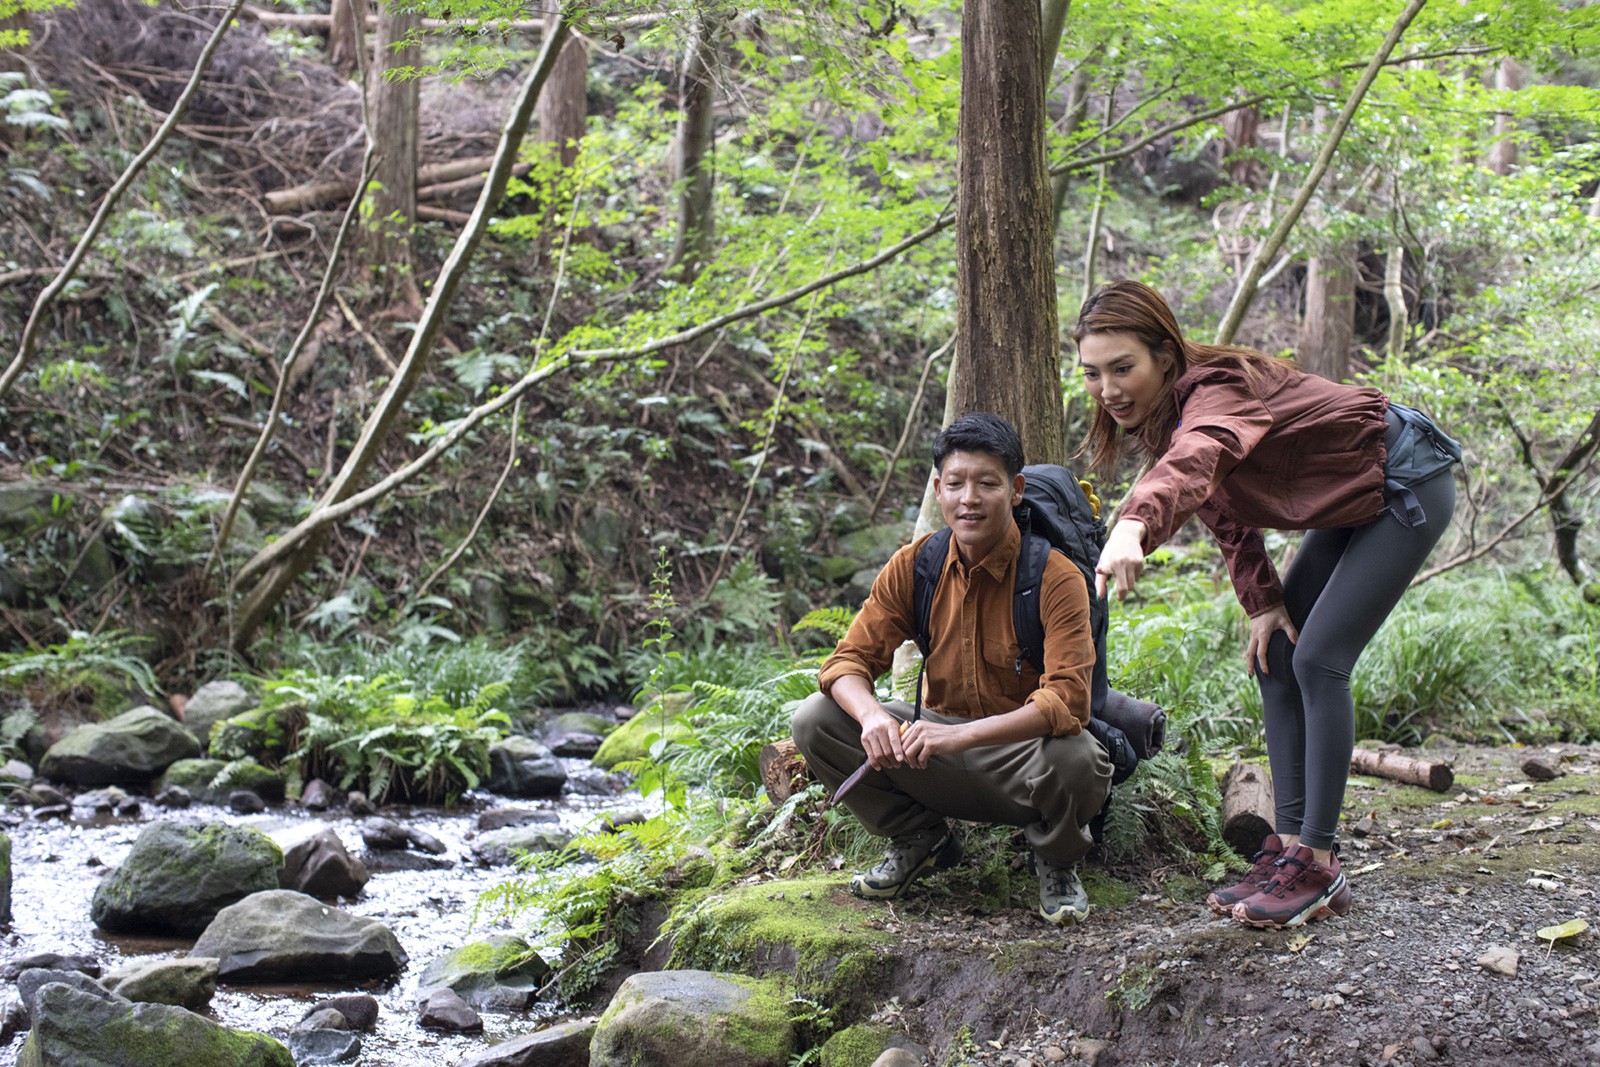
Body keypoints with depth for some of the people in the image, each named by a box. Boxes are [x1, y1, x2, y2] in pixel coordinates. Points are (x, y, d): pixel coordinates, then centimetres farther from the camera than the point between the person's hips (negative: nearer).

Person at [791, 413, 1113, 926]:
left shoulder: (1056, 578, -18)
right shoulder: (915, 566, -4)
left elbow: (1066, 701, -29)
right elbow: (849, 661, -4)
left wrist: (962, 735, -41)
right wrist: (873, 717, -29)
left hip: (1023, 757, -4)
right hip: (937, 752, 4)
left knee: (1076, 759, -38)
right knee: (815, 720, -14)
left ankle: (1057, 863, -1)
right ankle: (920, 840, 9)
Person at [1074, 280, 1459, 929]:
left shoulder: (1218, 392, -32)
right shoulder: (1162, 414, -4)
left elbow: (1196, 459, -56)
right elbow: (1225, 513, 5)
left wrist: (1134, 527, -74)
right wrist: (1264, 601, -6)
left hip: (1405, 490, -9)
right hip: (1348, 505, 9)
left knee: (1317, 660, -16)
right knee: (1274, 657, 3)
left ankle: (1317, 870, -12)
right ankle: (1289, 846, 6)